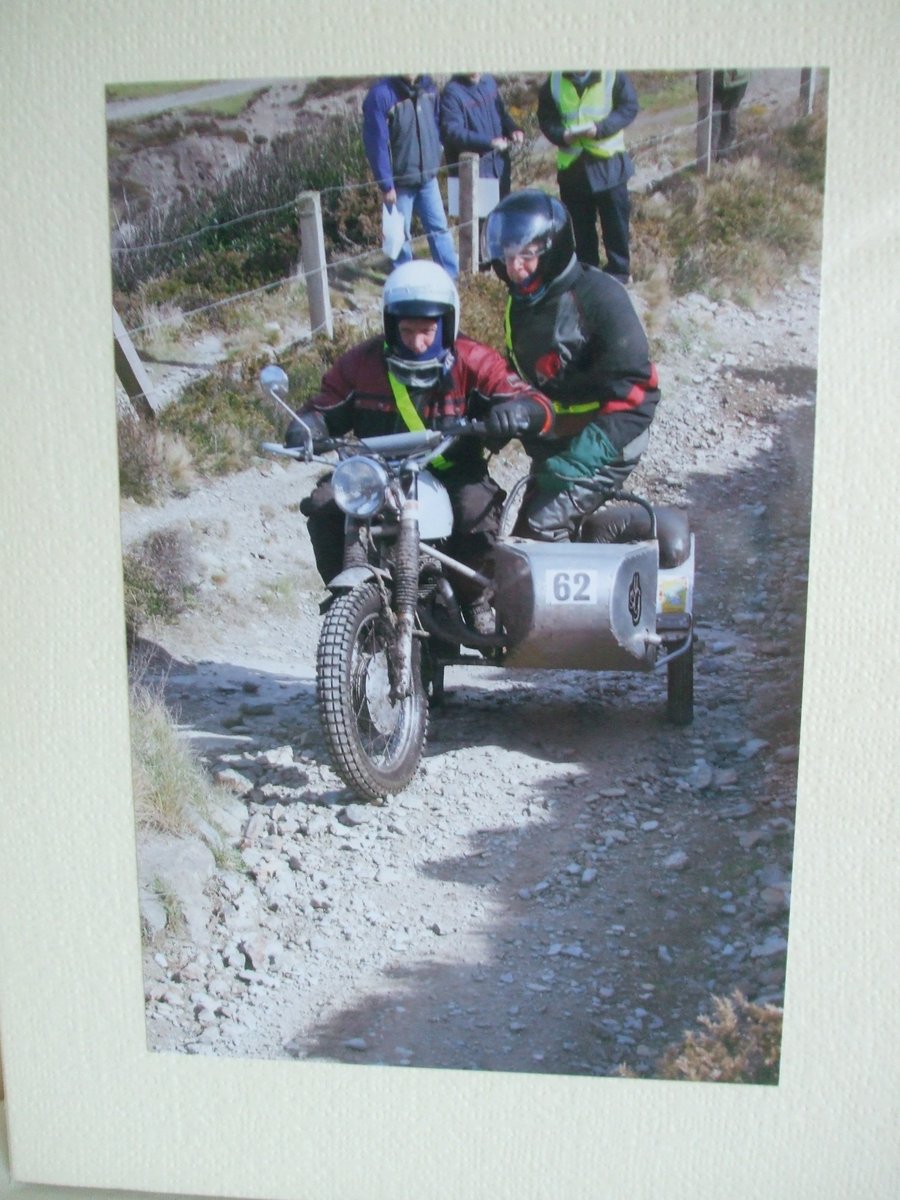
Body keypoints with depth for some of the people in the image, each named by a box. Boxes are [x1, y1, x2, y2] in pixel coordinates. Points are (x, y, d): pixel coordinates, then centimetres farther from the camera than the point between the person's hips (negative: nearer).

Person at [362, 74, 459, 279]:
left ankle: (452, 277, 21)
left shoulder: (427, 86, 0)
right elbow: (376, 143, -18)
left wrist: (436, 158, 10)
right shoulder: (381, 95, -19)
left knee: (439, 228, 11)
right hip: (399, 181, -5)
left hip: (428, 177, 5)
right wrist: (386, 185, -17)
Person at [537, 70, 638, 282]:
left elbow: (629, 107, -6)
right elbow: (545, 117, 4)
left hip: (609, 162, -2)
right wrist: (561, 135, -17)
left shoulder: (613, 76, -7)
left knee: (616, 222, 4)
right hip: (571, 164, 3)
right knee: (580, 225, 11)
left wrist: (600, 128, -21)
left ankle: (619, 270, 17)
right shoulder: (554, 81, 0)